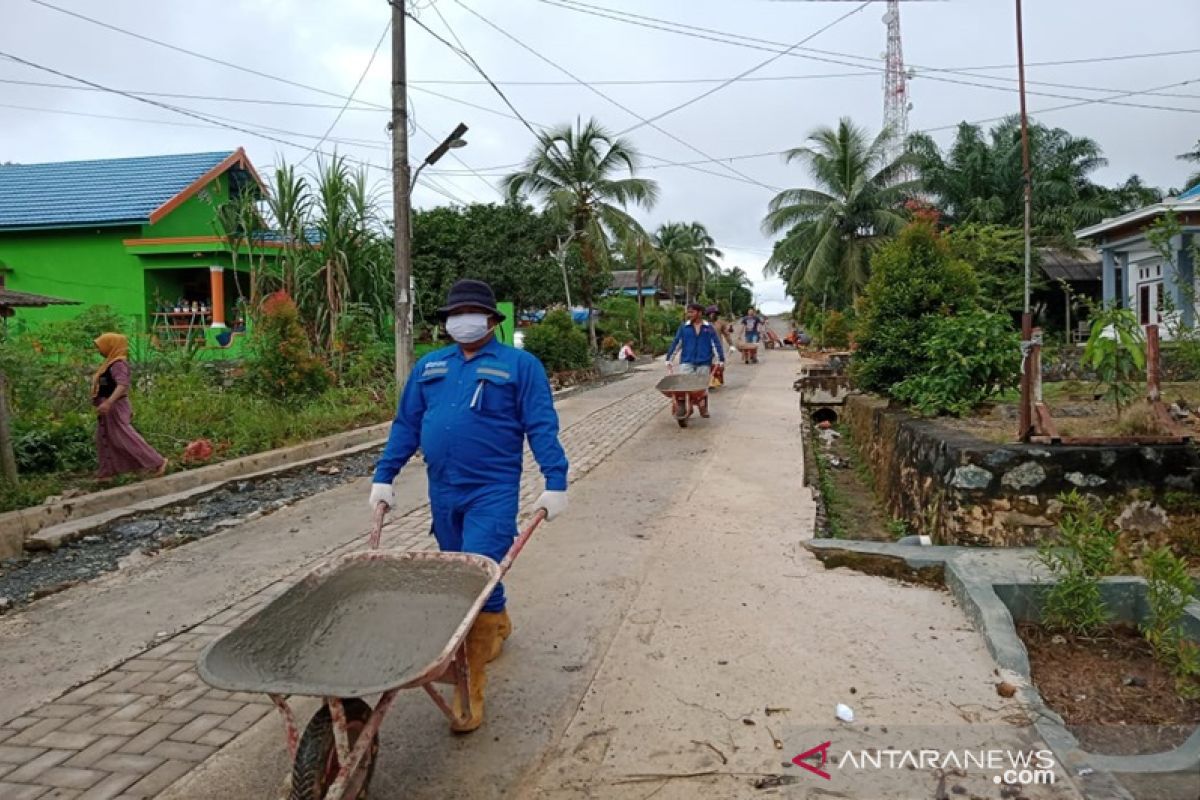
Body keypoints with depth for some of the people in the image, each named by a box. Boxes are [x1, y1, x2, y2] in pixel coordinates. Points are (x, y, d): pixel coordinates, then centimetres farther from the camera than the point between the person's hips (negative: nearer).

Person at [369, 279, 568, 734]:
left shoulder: (519, 365, 0)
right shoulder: (429, 367, 13)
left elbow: (542, 428, -5)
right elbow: (406, 426, 15)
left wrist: (555, 483, -12)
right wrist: (384, 478, 11)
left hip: (492, 494, -5)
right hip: (443, 493, 6)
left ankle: (469, 691, -2)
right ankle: (499, 626, 47)